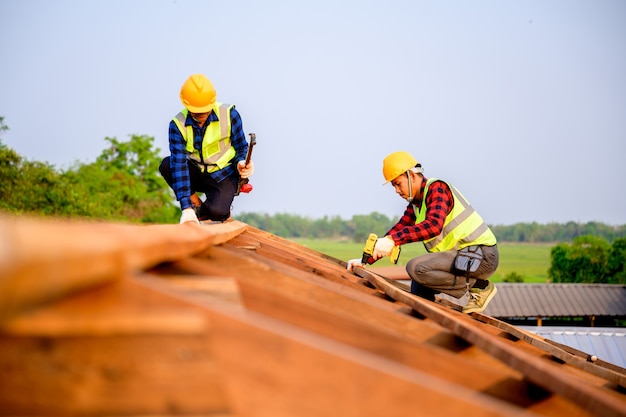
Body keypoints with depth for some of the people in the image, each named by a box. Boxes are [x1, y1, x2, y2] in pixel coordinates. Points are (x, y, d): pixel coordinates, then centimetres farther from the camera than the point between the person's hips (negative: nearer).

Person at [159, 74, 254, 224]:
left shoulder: (229, 114, -18)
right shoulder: (178, 125, -18)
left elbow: (241, 146, -3)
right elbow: (179, 164, -26)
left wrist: (241, 162, -29)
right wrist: (186, 208, -35)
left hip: (223, 176, -2)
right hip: (196, 173, 2)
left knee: (216, 211, -30)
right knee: (166, 165, -27)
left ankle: (201, 212, 9)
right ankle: (195, 204, -6)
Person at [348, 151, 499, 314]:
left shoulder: (437, 188, -14)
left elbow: (434, 225, -32)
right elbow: (398, 229, 16)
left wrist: (392, 240, -39)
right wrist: (367, 259, 7)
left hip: (482, 256, -10)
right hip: (464, 256, 10)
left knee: (416, 268, -21)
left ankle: (479, 286, -11)